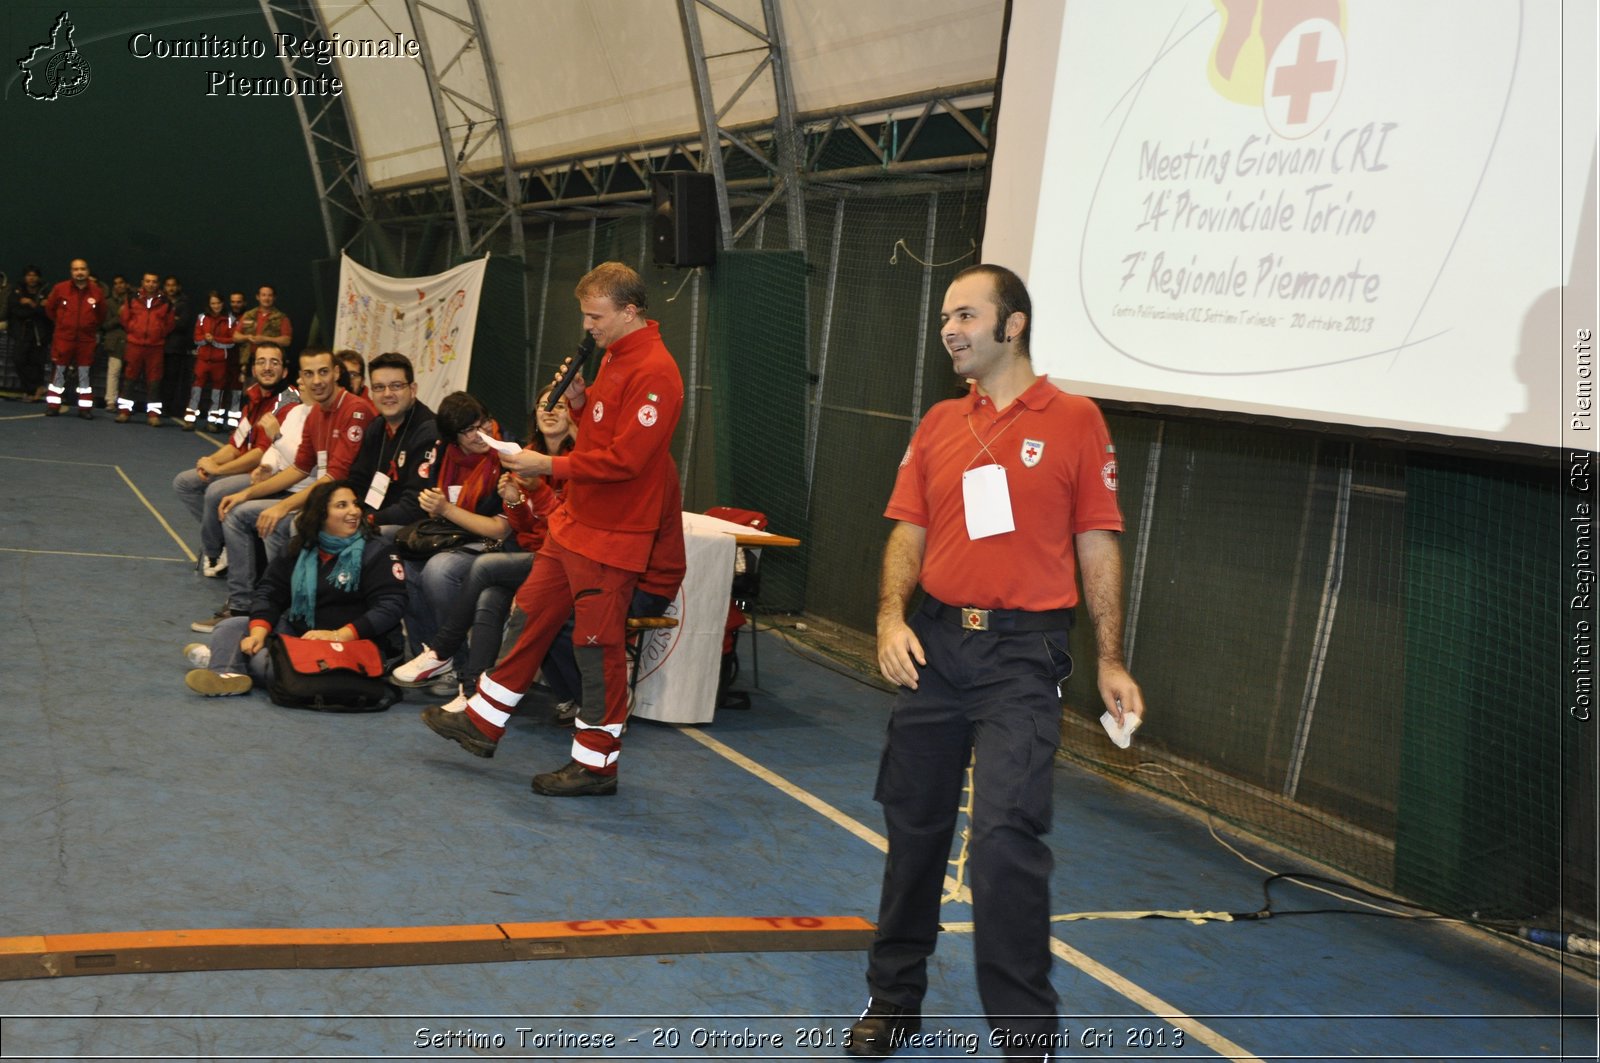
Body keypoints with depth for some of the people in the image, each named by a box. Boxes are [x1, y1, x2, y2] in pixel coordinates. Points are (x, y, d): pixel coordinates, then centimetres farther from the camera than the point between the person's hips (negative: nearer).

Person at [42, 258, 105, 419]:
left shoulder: (96, 292, -2)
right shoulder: (60, 289, -5)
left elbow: (101, 315, 13)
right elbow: (49, 308, 10)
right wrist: (61, 323, 13)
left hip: (86, 340, 1)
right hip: (63, 338, -1)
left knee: (84, 375, 5)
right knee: (59, 373, 4)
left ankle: (85, 408, 9)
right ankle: (53, 406, 11)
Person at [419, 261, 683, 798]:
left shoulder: (654, 373, -20)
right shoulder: (614, 357, 12)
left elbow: (625, 458, -25)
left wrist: (549, 466, -19)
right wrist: (581, 403, 1)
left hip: (611, 537, -10)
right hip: (573, 523, 10)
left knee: (599, 646, 0)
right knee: (531, 617, 16)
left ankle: (596, 764, 12)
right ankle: (483, 721, 29)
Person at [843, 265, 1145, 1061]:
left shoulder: (1074, 421, -2)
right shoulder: (938, 425, 10)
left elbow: (1097, 546, -1)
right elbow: (909, 533, 7)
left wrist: (1110, 661, -3)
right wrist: (892, 616, -10)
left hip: (1022, 651, -4)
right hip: (934, 643, 5)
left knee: (1006, 836, -14)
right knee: (913, 825, 13)